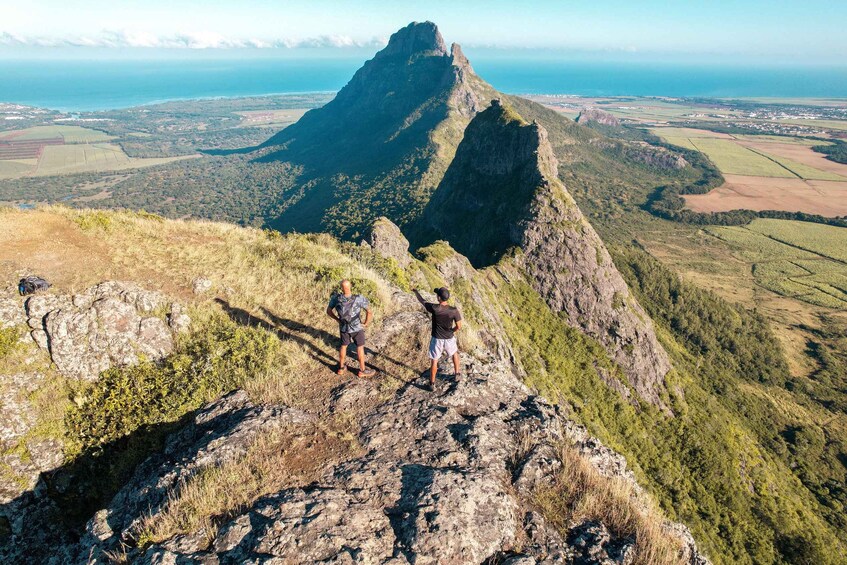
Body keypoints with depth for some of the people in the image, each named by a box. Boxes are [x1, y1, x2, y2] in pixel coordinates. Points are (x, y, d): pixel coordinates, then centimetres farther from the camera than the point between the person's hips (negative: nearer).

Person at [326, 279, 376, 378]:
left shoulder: (336, 297, -19)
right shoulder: (359, 298, -28)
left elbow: (328, 311, -5)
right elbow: (370, 313, -29)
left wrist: (338, 320, 8)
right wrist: (365, 323, -11)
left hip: (343, 327, 3)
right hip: (356, 328, -3)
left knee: (343, 346, 24)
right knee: (360, 348, 14)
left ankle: (342, 368, 38)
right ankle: (362, 370, 28)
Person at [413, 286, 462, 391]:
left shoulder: (434, 308, -27)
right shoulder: (454, 311, -24)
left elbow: (422, 301, -8)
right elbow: (459, 327, -15)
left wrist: (416, 291, 11)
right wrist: (451, 331, 8)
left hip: (436, 339, -1)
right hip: (449, 338, 1)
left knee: (434, 361, 17)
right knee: (454, 353, 32)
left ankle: (432, 383, 29)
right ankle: (457, 373, 47)